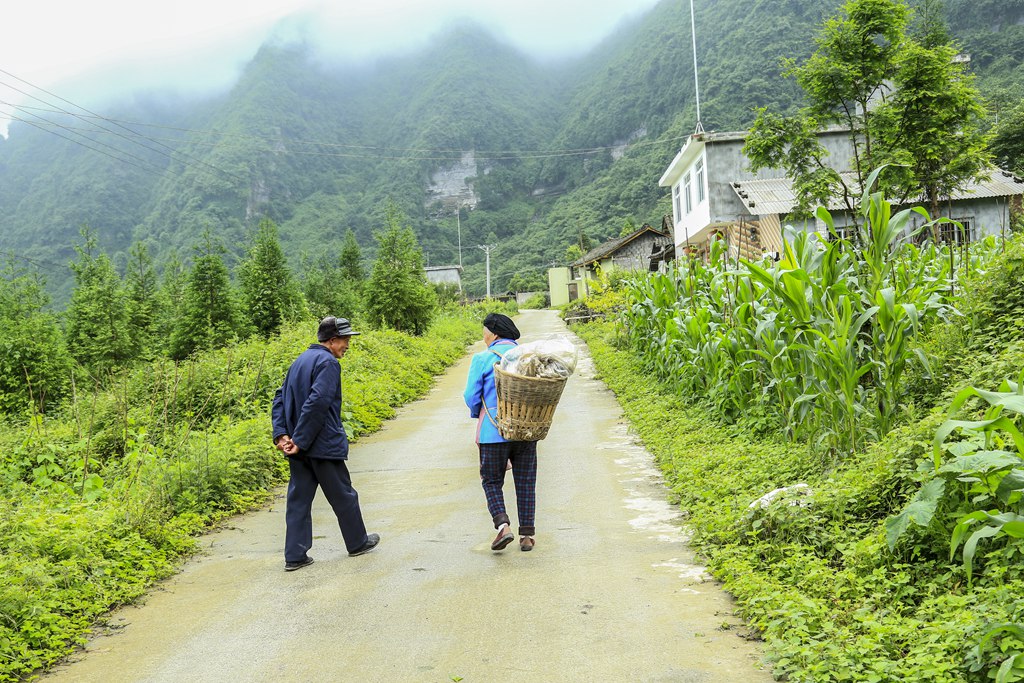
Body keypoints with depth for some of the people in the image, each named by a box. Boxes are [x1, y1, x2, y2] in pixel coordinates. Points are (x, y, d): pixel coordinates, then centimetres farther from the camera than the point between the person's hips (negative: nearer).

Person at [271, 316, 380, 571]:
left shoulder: (300, 360, 14)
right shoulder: (328, 362, -14)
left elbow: (280, 398, 12)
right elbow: (317, 402, -24)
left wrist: (281, 434, 3)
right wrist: (300, 440, -20)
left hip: (298, 447, 8)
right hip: (323, 445, -8)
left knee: (299, 498, 9)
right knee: (343, 495, 9)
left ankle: (295, 556, 10)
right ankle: (358, 542, 25)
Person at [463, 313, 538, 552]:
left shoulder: (483, 359, -7)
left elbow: (471, 395, -5)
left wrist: (478, 415, 14)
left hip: (493, 431, -3)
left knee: (492, 480, 11)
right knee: (525, 482, 12)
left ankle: (503, 525, -8)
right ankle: (527, 534, 14)